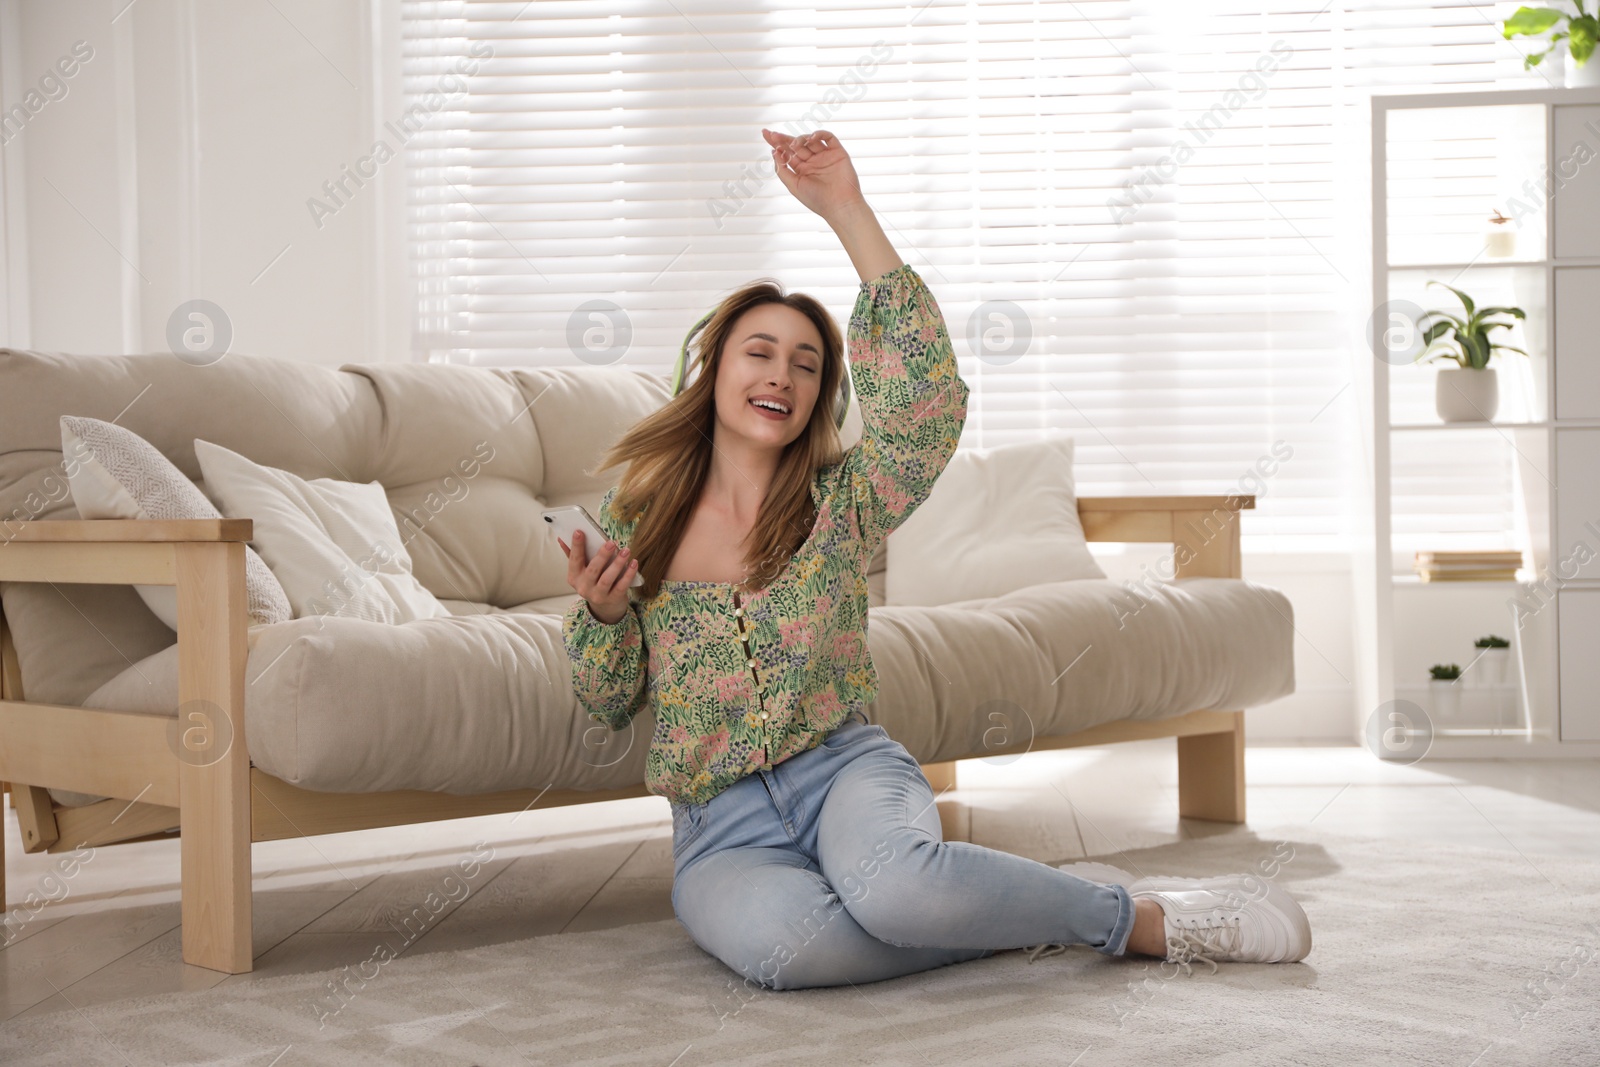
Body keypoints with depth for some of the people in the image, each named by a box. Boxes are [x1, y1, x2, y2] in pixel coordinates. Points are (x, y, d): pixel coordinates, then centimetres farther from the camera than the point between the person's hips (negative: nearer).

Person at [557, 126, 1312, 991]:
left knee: (889, 879, -39)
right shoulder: (636, 515, 8)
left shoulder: (841, 502, 5)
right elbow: (607, 704, 13)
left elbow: (929, 399, -16)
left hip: (844, 768, -1)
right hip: (721, 832, 1)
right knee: (778, 939, -37)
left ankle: (1154, 918, -17)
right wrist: (601, 611, -10)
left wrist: (844, 209, -17)